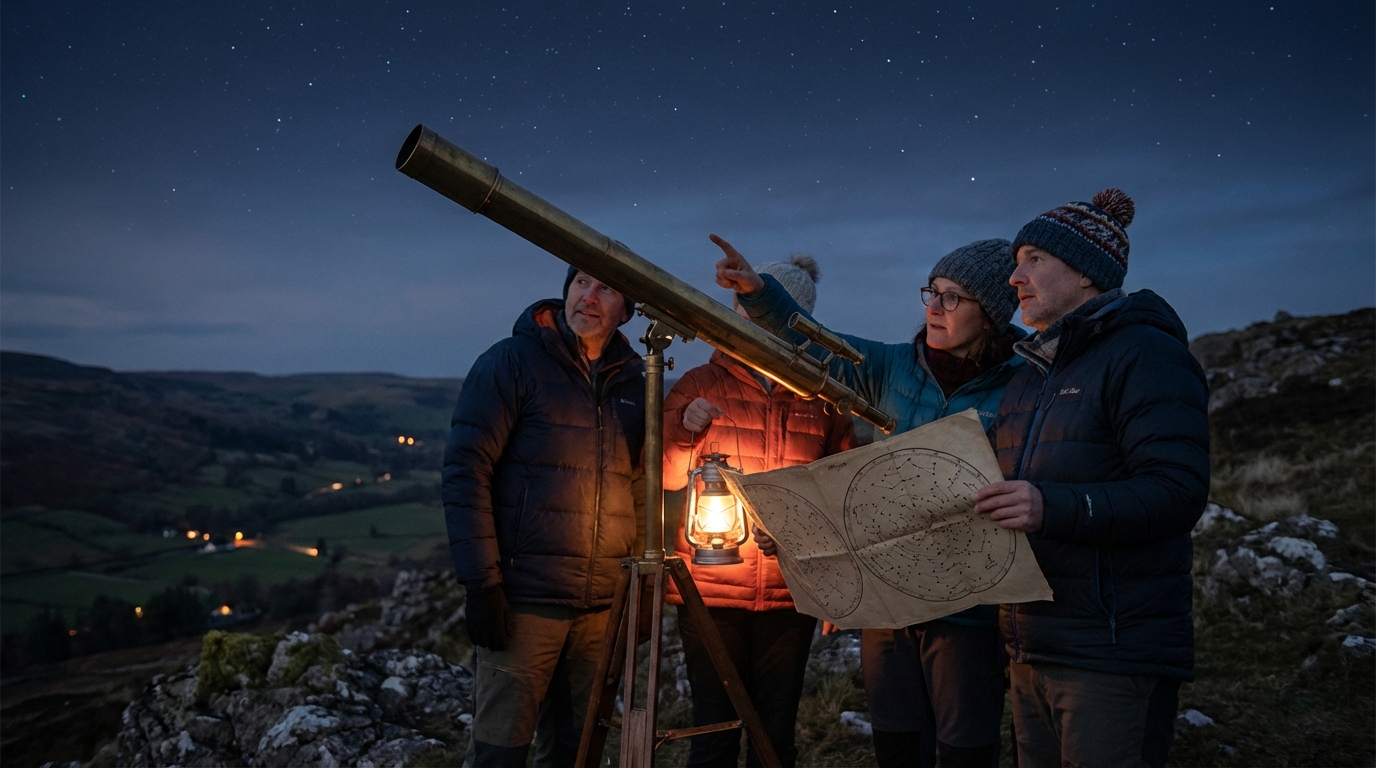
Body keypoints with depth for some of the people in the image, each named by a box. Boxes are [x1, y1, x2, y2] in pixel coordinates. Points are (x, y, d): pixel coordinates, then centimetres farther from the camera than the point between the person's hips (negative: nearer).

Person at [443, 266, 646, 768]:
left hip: (604, 606, 5)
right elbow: (465, 471, -9)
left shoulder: (632, 383, 12)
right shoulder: (513, 361, -4)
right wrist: (481, 583, -15)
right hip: (523, 599, -5)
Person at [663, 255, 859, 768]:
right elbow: (661, 478, 1)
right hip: (710, 592, -1)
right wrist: (684, 432, -18)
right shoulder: (700, 385, 3)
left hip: (791, 595, 1)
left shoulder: (822, 395, 6)